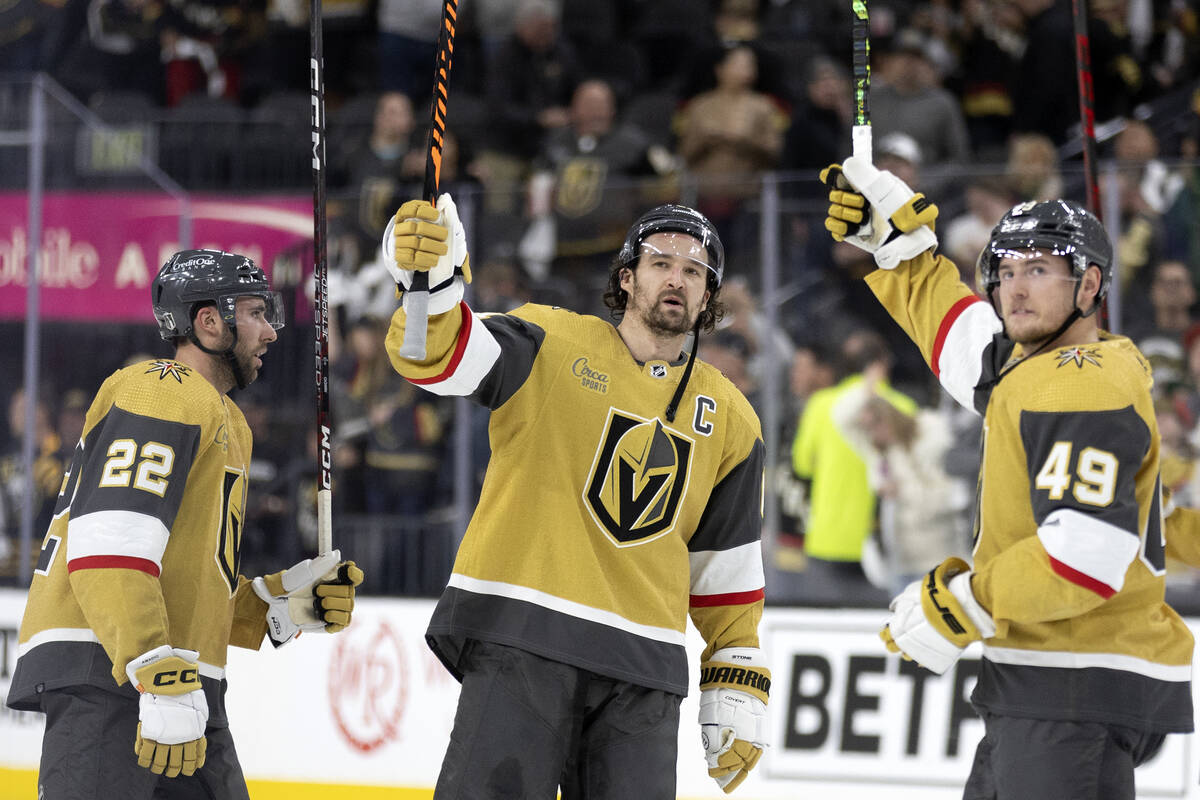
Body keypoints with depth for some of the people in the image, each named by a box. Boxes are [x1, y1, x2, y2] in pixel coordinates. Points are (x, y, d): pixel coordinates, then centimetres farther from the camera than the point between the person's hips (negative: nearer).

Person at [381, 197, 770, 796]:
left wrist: (737, 690, 15)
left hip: (643, 668, 4)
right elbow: (439, 356, -15)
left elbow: (728, 569, 20)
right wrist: (432, 281, -35)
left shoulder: (730, 422, 15)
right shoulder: (552, 346, 2)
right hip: (521, 635, -4)